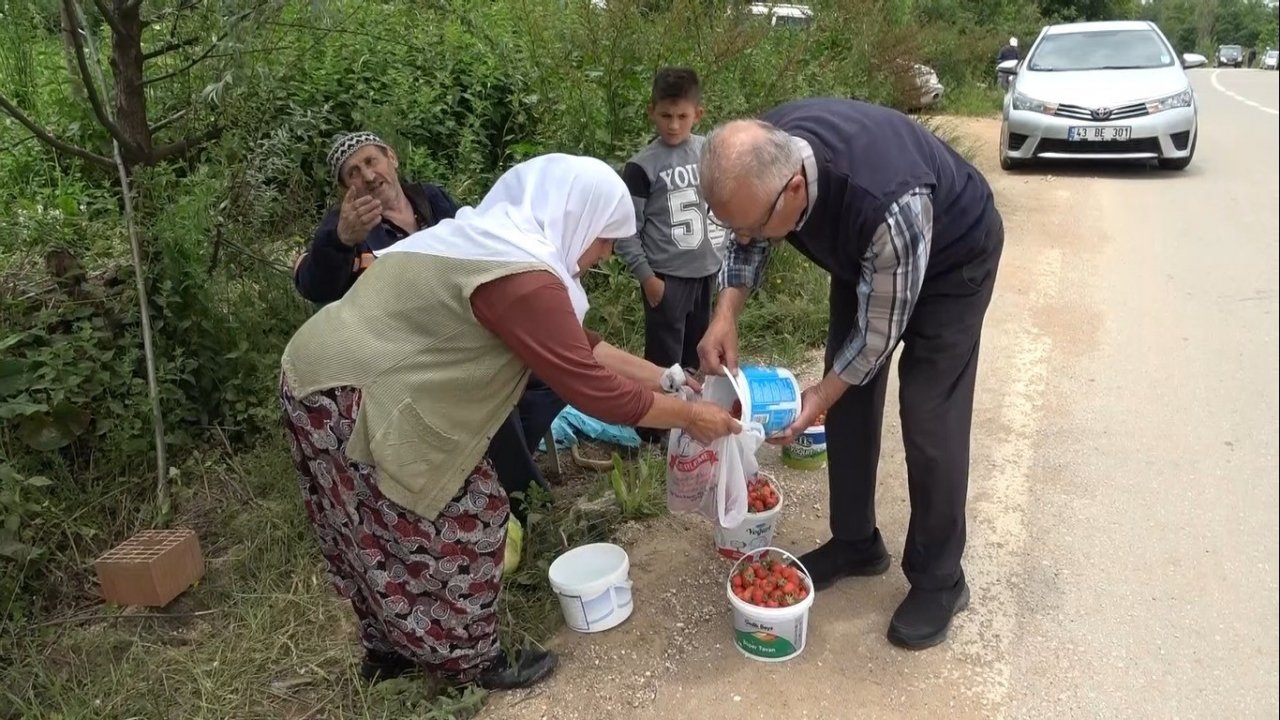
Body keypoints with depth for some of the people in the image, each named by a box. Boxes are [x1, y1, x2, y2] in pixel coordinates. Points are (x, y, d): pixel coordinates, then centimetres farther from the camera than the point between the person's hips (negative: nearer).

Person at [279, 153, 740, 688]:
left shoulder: (496, 242, 10)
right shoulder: (519, 276, -24)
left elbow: (576, 344, 13)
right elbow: (591, 389, -20)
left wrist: (664, 378, 14)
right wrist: (689, 416, -7)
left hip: (345, 380, 10)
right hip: (348, 402, -10)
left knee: (390, 532, 21)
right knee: (458, 524, 3)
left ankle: (389, 649, 39)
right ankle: (471, 662, 21)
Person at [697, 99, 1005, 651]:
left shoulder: (887, 206, -46)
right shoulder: (763, 157, -27)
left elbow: (881, 327, -29)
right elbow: (749, 242, -5)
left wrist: (822, 394, -16)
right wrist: (726, 315, -20)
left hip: (951, 259, -6)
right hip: (860, 253, 6)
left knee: (928, 419, -8)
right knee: (849, 397, 6)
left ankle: (938, 581, 9)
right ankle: (855, 542, 24)